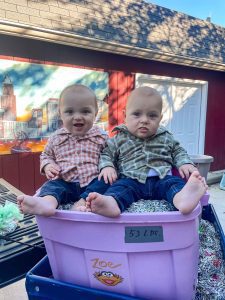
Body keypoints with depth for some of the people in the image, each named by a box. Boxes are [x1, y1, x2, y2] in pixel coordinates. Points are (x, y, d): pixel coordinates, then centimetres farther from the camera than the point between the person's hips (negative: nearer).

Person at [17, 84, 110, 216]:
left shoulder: (101, 136, 4)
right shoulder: (57, 137, 9)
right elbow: (46, 155, 22)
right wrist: (47, 165, 0)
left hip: (93, 183, 0)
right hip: (66, 184, 1)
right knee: (51, 185, -25)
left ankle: (83, 202, -39)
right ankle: (47, 202, -54)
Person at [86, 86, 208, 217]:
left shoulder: (166, 138, 16)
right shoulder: (120, 139, 10)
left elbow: (178, 151, 26)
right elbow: (106, 154, 14)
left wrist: (185, 163, 5)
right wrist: (107, 167, -8)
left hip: (162, 179, 2)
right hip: (131, 180, -1)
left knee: (176, 182, -27)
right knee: (121, 186, -30)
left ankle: (183, 198, -58)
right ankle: (112, 202, -60)